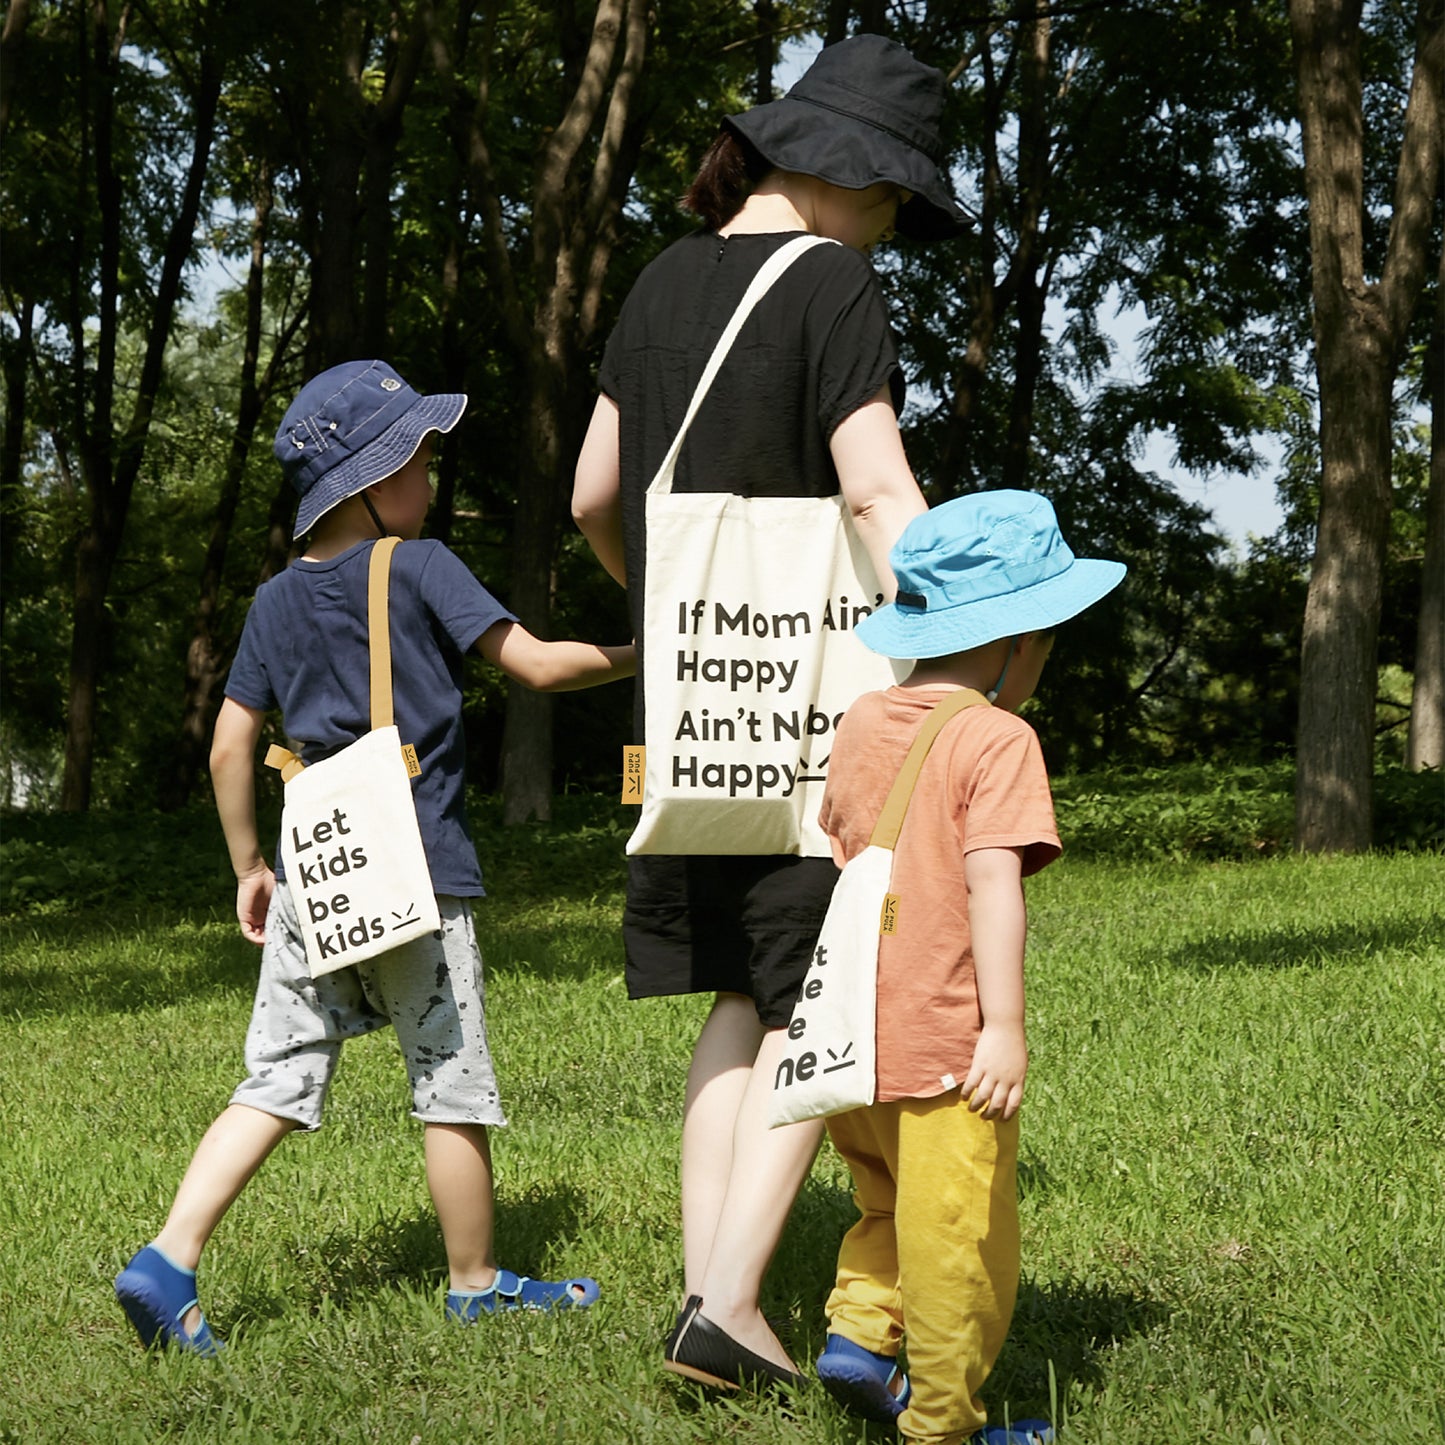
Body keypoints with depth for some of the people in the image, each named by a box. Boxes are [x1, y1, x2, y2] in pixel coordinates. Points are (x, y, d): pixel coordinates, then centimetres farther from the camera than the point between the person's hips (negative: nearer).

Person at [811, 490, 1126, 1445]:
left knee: (892, 1202, 26)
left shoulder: (862, 723, 10)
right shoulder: (998, 740, -13)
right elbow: (992, 886, -20)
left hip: (855, 1035, 7)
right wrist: (1006, 1026, -20)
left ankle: (859, 1330, 11)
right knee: (959, 1238, 3)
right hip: (945, 1040, -7)